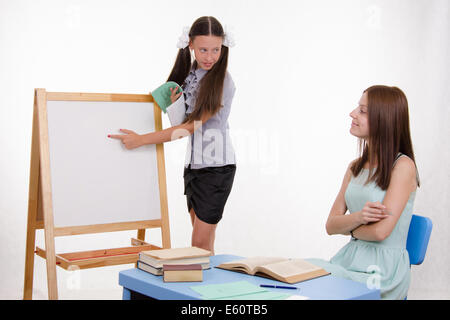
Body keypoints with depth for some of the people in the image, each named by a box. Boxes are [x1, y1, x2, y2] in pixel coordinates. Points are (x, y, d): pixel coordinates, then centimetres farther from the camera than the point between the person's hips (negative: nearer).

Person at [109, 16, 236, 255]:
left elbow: (193, 125, -19)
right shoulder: (189, 75, 8)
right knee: (201, 239, 13)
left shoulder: (222, 82, -15)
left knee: (201, 245, -6)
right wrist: (174, 103, -6)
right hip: (193, 164, 7)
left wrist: (141, 139, -17)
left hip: (217, 166, -7)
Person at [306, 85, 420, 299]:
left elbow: (380, 231, -17)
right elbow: (331, 225, 7)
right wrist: (358, 217, -13)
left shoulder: (402, 166, -9)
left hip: (384, 268, -6)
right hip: (348, 258, 6)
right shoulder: (356, 167, 12)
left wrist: (349, 228, 2)